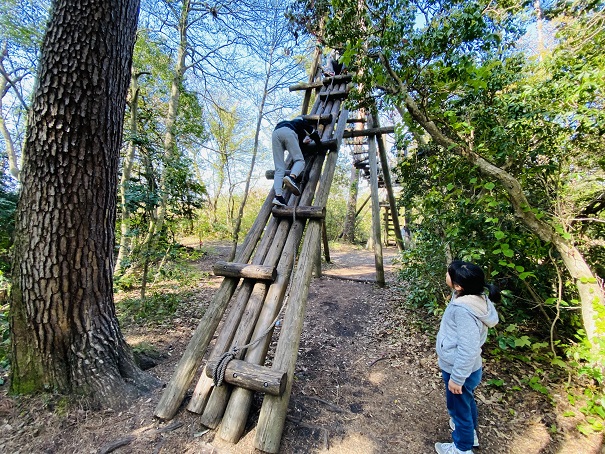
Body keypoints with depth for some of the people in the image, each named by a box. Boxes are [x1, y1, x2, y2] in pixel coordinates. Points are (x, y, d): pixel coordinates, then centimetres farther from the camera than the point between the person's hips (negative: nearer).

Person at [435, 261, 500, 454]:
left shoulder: (464, 310, -36)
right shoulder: (473, 298, -8)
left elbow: (468, 349, -31)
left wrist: (457, 378, -20)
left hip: (460, 371, -8)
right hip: (464, 368, 8)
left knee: (459, 406, 17)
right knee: (466, 402, 31)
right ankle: (470, 431, 57)